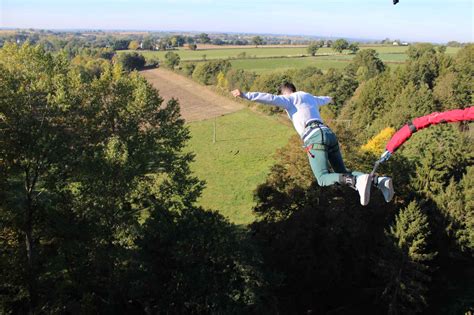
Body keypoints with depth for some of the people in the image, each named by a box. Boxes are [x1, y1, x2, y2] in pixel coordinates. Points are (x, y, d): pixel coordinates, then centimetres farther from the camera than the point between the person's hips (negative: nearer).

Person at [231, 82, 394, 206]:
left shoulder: (288, 99, 12)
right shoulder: (310, 97, 35)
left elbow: (270, 98, -6)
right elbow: (321, 100, 60)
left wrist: (245, 95, -9)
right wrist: (328, 99, 85)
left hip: (315, 137, -7)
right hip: (330, 134, 7)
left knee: (324, 179, -13)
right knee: (343, 174, 12)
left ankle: (358, 181, -40)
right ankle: (379, 181, -11)